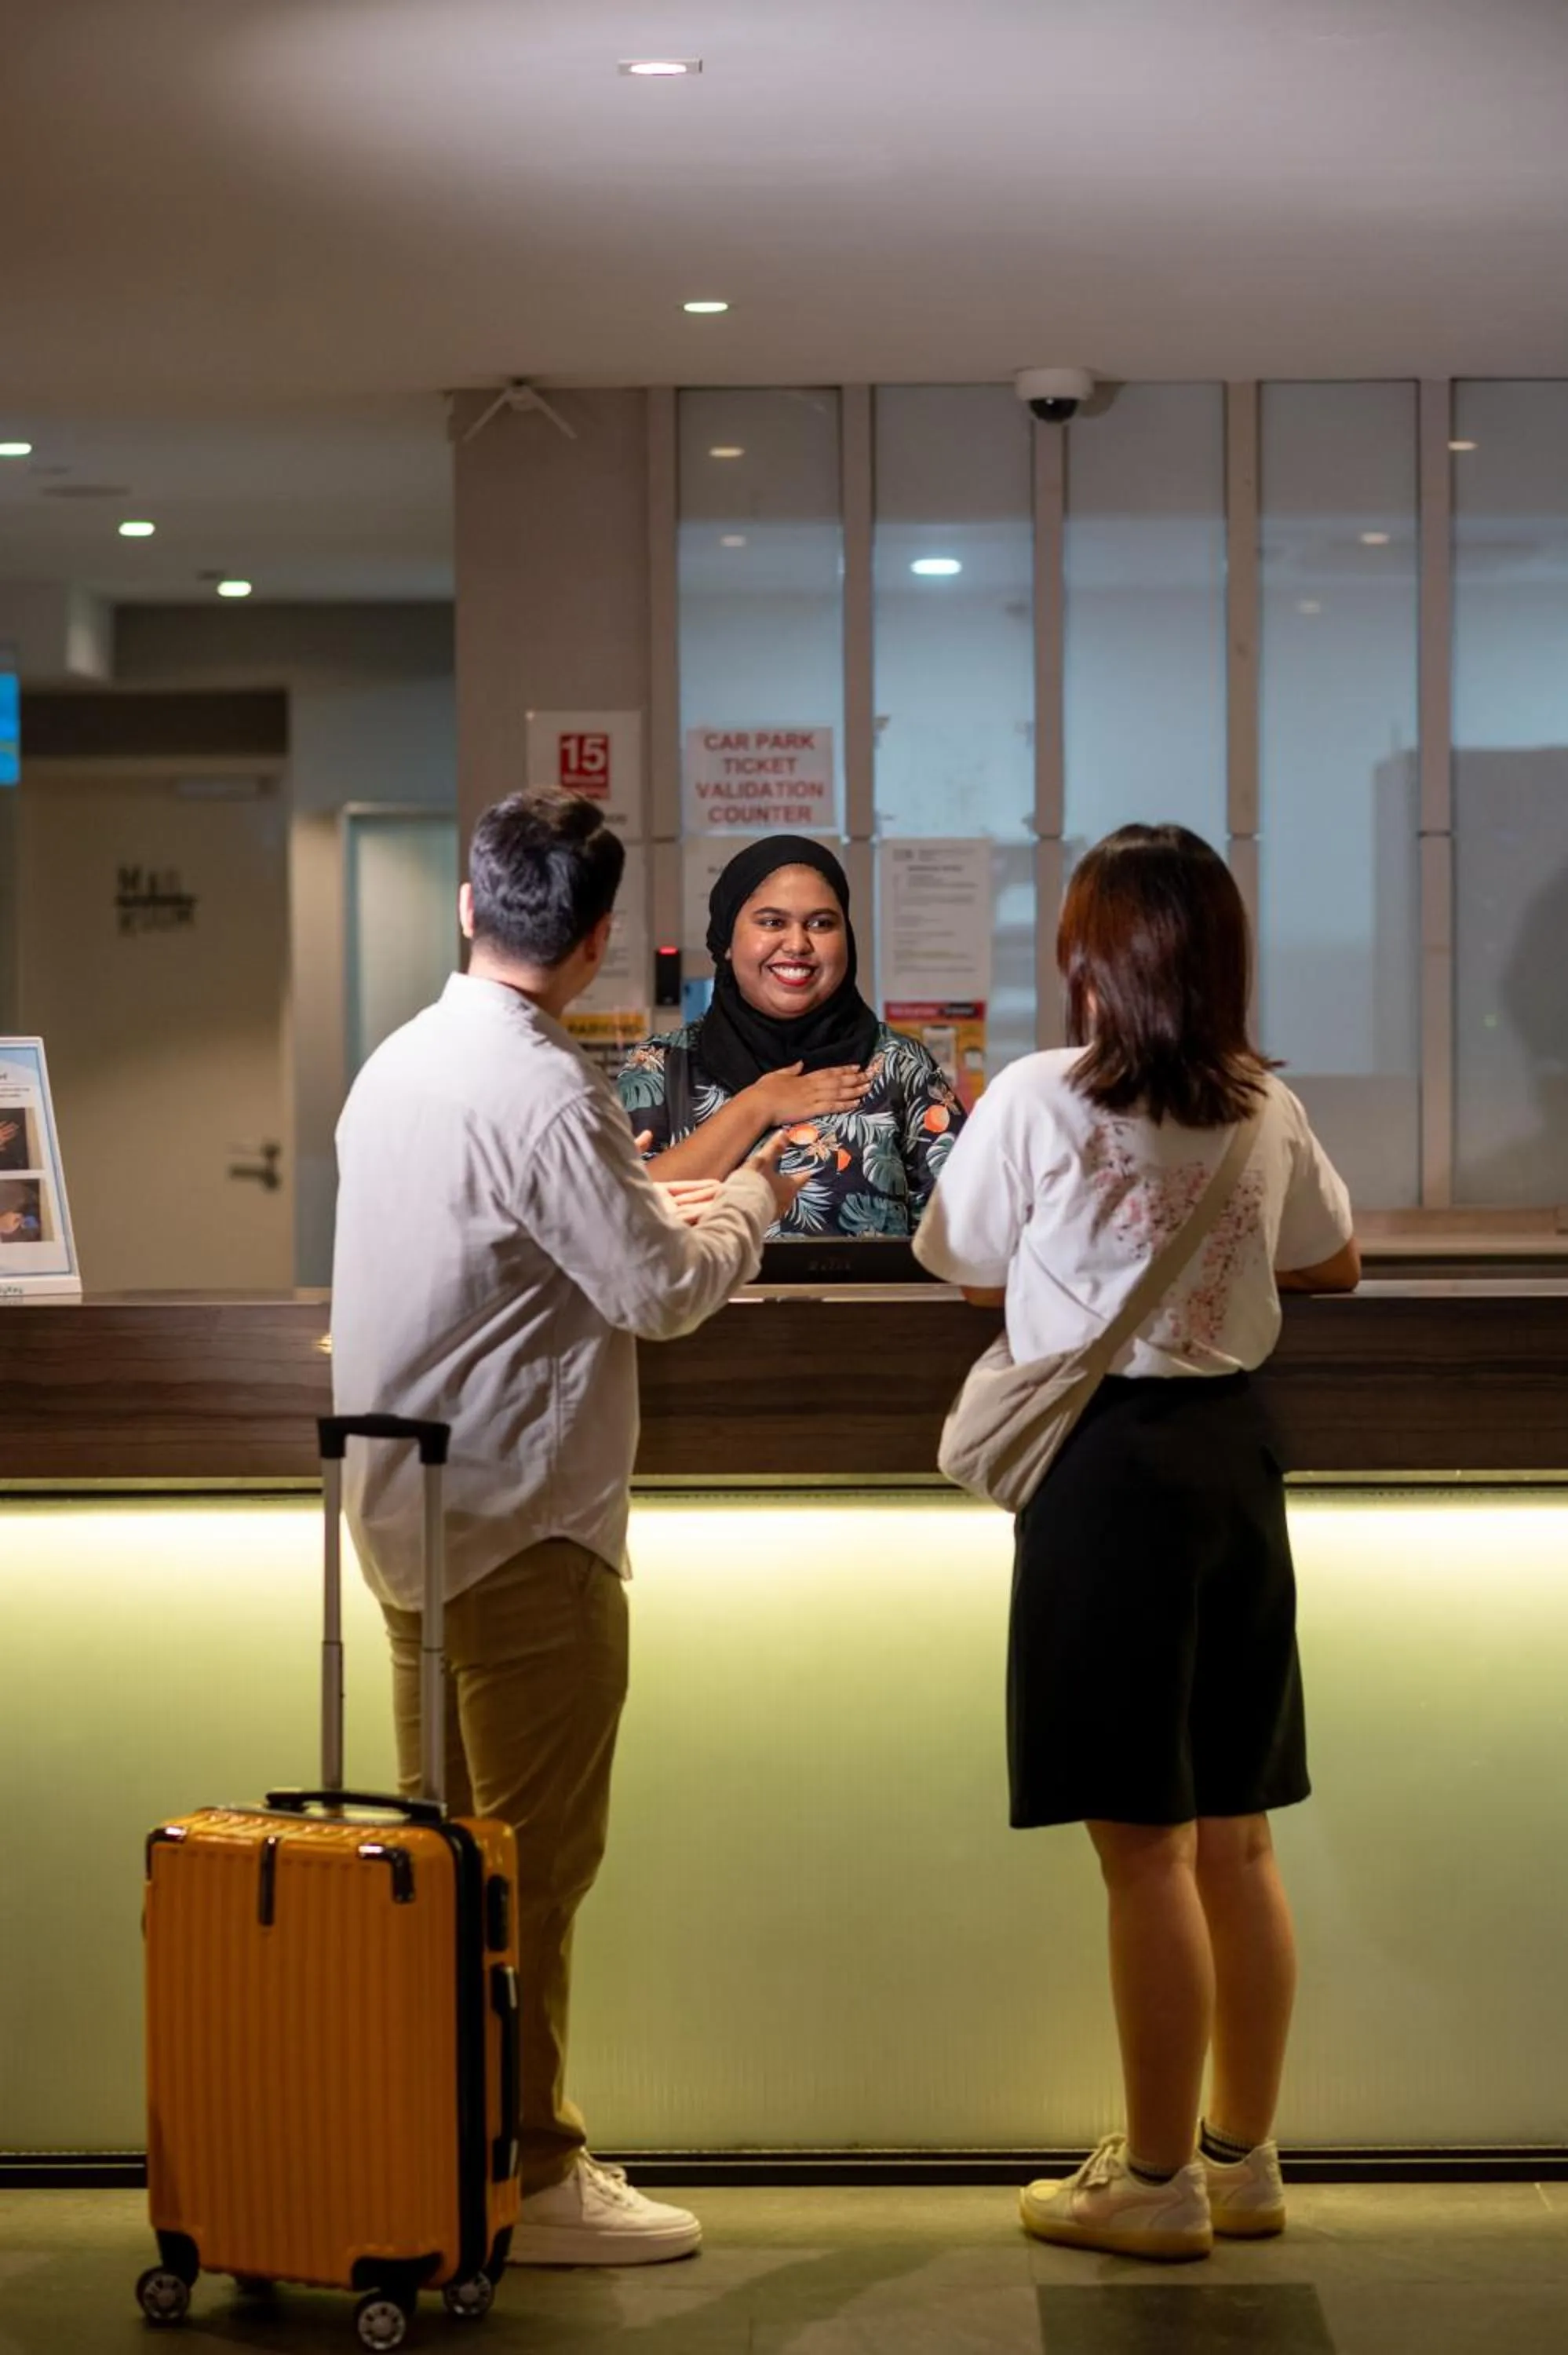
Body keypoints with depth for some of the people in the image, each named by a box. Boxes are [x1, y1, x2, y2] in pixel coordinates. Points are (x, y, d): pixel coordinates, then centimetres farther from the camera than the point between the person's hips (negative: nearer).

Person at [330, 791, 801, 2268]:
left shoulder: (397, 1064, 8)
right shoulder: (545, 1094, -20)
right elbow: (659, 1290, -17)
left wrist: (647, 1199, 23)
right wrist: (747, 1207, 1)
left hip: (409, 1509, 9)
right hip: (523, 1525, -9)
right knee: (531, 1861, -2)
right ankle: (523, 2180, 4)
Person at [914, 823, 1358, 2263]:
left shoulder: (1038, 1101, -11)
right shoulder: (1268, 1111, 3)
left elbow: (971, 1275, 1)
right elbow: (1333, 1267, 19)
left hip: (1104, 1463, -5)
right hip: (1234, 1453, 5)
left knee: (1146, 1847, 0)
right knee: (1237, 1839, 13)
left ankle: (1158, 2183, 9)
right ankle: (1244, 2157, 24)